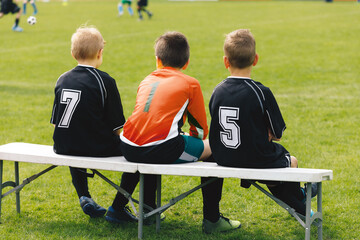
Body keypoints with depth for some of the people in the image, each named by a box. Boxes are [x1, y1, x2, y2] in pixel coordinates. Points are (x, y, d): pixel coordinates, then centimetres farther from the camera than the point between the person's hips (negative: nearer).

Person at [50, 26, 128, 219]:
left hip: (63, 148, 6)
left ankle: (84, 197, 27)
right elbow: (117, 127, -8)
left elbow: (55, 122, 10)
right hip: (97, 148, -6)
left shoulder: (62, 80, 5)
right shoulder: (104, 81, -10)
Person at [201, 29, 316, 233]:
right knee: (291, 161, 25)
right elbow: (278, 133, -9)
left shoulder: (217, 92, -4)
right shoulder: (261, 93, -17)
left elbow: (218, 128, 7)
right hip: (257, 160, -4)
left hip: (223, 159, 4)